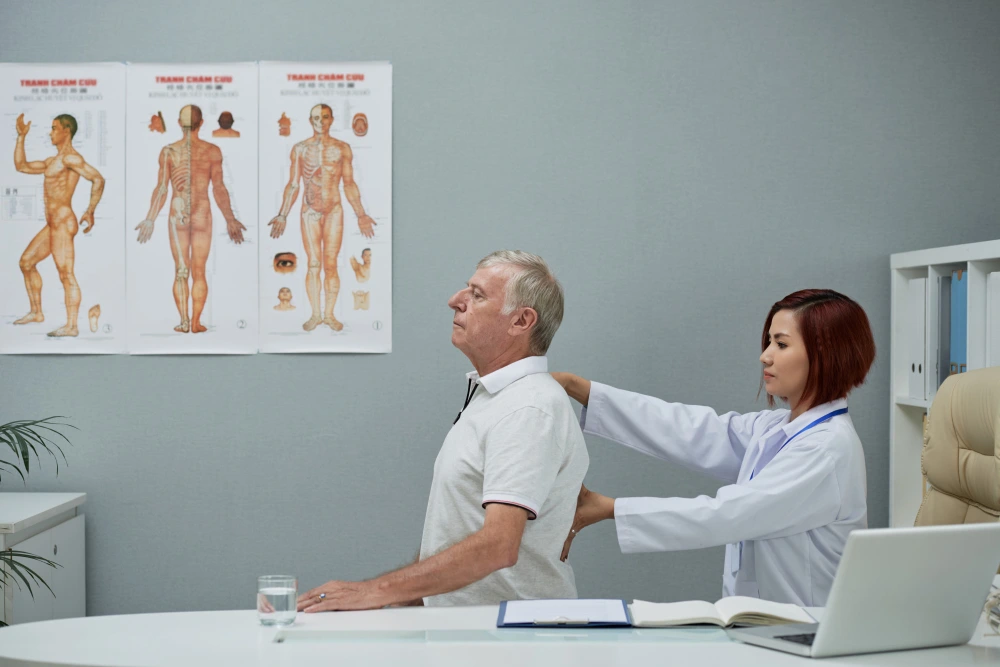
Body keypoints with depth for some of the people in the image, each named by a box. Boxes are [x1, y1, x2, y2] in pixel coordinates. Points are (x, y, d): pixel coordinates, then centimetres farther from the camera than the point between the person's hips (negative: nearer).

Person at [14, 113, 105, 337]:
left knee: (66, 274, -12)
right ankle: (36, 312, 26)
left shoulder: (70, 157, -11)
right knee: (26, 262, 19)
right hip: (53, 225, 11)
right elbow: (21, 166, 29)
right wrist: (21, 136, 24)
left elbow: (98, 179, -22)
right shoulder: (53, 161, 21)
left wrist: (90, 210, -26)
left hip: (63, 223, -11)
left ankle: (72, 326, -13)